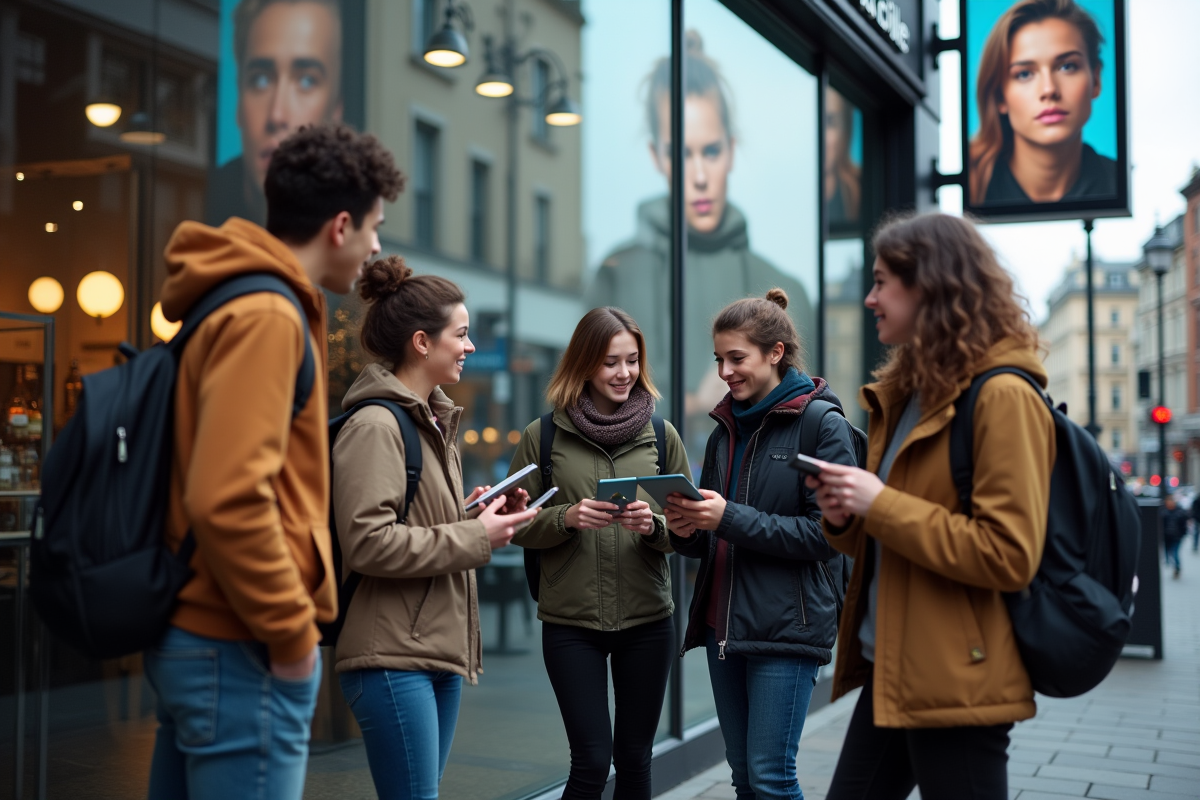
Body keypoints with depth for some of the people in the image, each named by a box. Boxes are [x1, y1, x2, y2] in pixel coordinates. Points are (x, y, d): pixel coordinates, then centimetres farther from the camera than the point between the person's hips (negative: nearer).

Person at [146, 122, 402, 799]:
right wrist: (294, 632, -15)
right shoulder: (267, 317, -17)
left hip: (194, 640, 10)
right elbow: (228, 500, -26)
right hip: (243, 651, -10)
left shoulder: (235, 304, 13)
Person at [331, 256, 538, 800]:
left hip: (442, 651, 10)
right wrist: (475, 538, -16)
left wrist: (475, 515, 6)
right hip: (394, 657, -10)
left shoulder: (433, 422, 18)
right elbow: (368, 544, -23)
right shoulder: (375, 424, -14)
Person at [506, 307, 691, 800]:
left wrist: (653, 525, -16)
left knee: (634, 759, 11)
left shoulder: (661, 435, 5)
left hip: (647, 619, 2)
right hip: (570, 621, -2)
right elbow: (518, 526, 2)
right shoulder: (543, 435, 0)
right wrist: (567, 518, -16)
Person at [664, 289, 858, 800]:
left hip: (787, 624, -6)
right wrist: (686, 530, -4)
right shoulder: (725, 431, 13)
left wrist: (730, 518, -20)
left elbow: (826, 532, -14)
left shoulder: (824, 426, -7)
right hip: (723, 623, 7)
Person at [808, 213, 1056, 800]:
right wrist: (845, 518, 0)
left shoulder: (1003, 397, -14)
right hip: (891, 673, 8)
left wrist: (879, 504, -20)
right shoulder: (903, 395, 13)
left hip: (957, 682, -8)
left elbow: (1009, 555, -20)